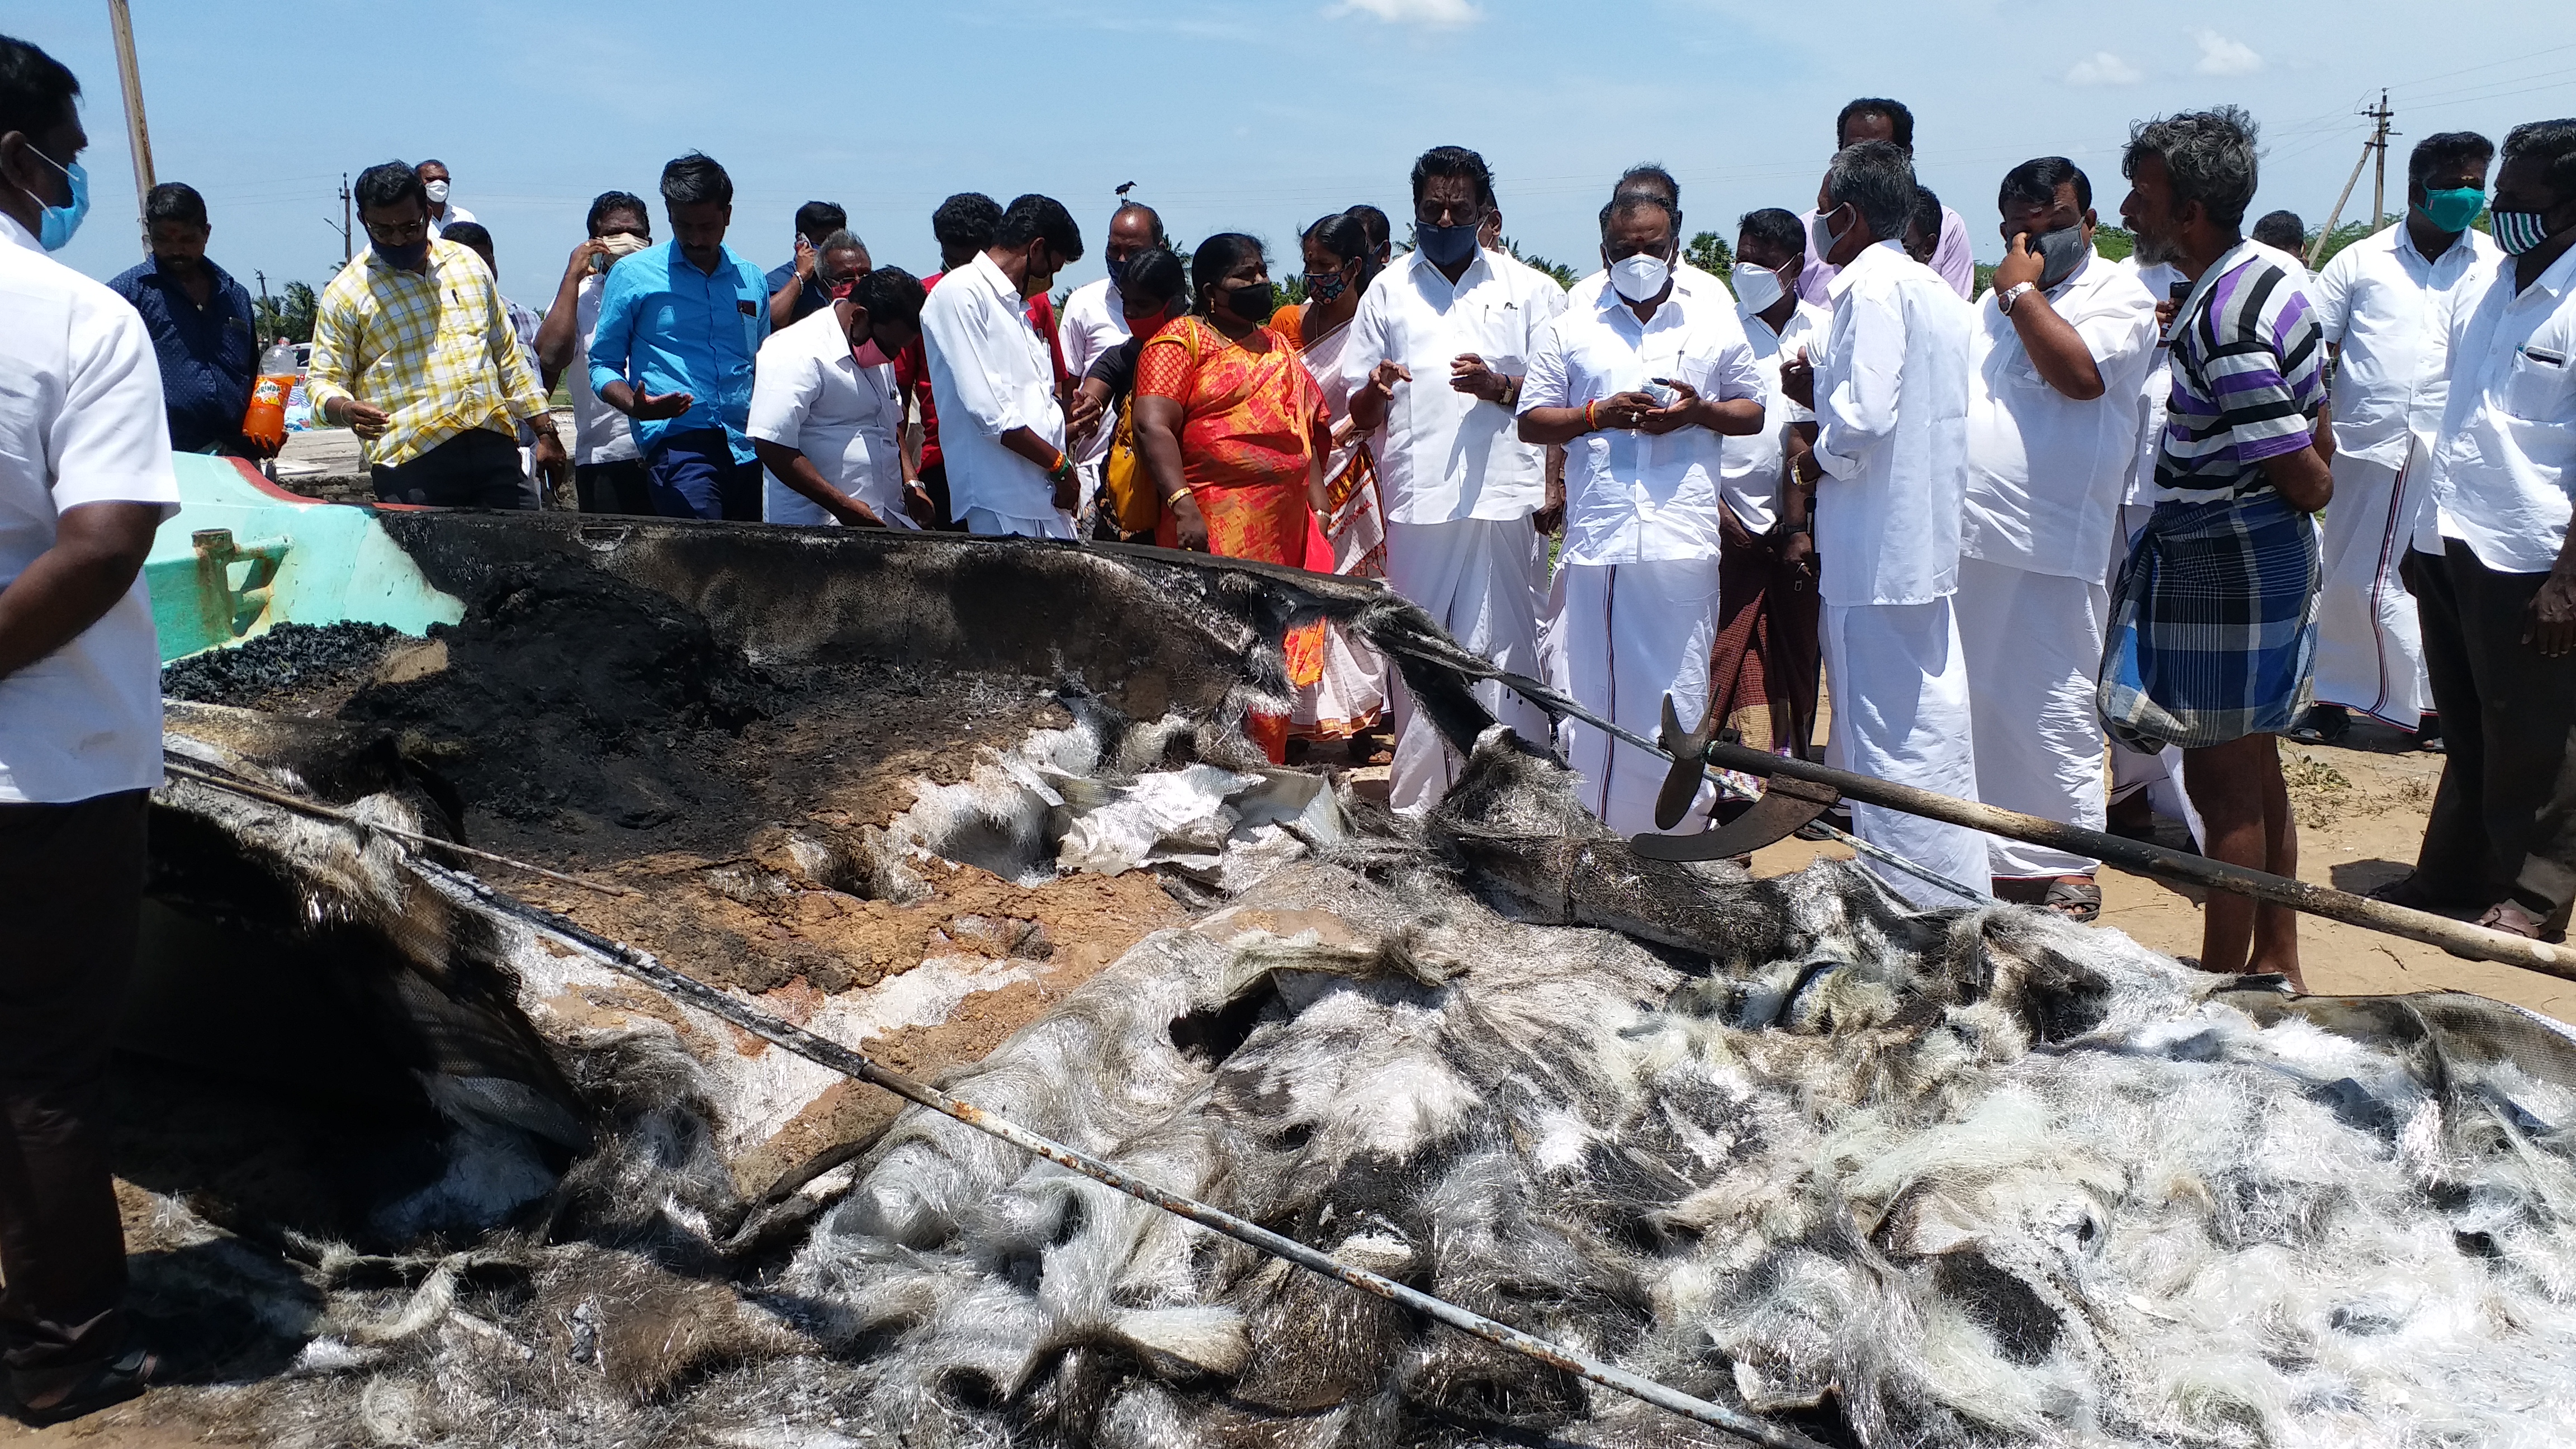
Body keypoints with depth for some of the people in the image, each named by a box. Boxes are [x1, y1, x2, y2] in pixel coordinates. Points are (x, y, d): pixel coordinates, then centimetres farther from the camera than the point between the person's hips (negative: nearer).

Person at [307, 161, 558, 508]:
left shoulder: (469, 264, 15)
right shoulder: (346, 293, 3)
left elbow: (508, 356, 19)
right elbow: (323, 380, 3)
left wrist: (545, 431, 15)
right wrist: (345, 410, -20)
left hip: (495, 450, 3)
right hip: (412, 466, -3)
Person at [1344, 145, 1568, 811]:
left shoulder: (1530, 291, 11)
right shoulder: (1388, 290, 15)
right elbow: (1360, 415, 14)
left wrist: (1498, 387, -10)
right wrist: (1376, 388, -10)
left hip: (1504, 499, -2)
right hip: (1415, 501, 2)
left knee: (1501, 654, -5)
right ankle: (1415, 801, 11)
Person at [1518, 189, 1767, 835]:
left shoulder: (1716, 322, 14)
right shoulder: (1570, 329, 12)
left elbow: (1753, 411, 16)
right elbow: (1531, 420, 11)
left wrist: (1699, 412, -5)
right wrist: (1599, 414, -6)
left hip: (1684, 540, 0)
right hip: (1596, 539, 0)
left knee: (1678, 691, 1)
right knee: (1590, 690, 1)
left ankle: (1675, 828, 10)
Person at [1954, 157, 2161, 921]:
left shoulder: (2119, 293, 0)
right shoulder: (1995, 302, 20)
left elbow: (2080, 373, -19)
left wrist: (2023, 292, -9)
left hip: (2049, 549, -6)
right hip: (1970, 542, 7)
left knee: (2053, 716, -3)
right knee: (1975, 709, 11)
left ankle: (2069, 871, 7)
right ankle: (1996, 856, 22)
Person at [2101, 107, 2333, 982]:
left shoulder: (2223, 329, -24)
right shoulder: (2270, 272, 8)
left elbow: (2308, 483, -19)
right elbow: (2318, 443, 14)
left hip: (2225, 569, -10)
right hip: (2268, 556, 10)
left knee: (2223, 782, 0)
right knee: (2256, 772, 18)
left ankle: (2224, 983, 11)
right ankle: (2275, 963, 31)